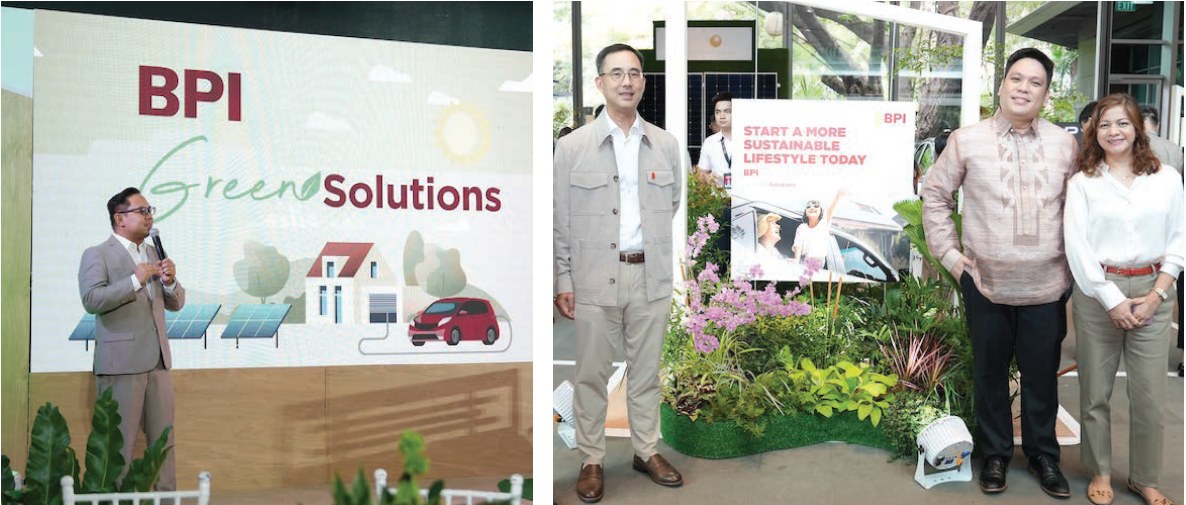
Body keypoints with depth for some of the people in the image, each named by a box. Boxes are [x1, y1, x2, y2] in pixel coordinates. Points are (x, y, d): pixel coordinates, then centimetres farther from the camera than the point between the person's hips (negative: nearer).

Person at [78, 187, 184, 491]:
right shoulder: (97, 255, -2)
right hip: (121, 363, -6)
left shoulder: (154, 253, 16)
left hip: (158, 362, 6)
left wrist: (170, 282, -6)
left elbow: (176, 304, 14)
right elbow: (91, 300, -17)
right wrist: (135, 280, -21)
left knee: (164, 439, 9)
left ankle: (167, 495, 17)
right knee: (120, 442, 0)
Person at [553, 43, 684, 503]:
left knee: (646, 371, 14)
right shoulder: (572, 146, -1)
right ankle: (591, 461, 21)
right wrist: (563, 281, -5)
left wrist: (670, 268, 9)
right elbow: (559, 221, -1)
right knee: (592, 375, 6)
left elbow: (676, 206, 15)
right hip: (595, 279, -2)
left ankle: (647, 451, 30)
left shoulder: (666, 145, 7)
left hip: (651, 277, 3)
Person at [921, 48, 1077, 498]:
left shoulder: (1064, 144, 4)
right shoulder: (967, 141, -2)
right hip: (986, 285, -1)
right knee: (990, 372, 11)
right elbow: (935, 195, 4)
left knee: (1042, 374, 10)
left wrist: (1074, 260, 8)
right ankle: (995, 454, 27)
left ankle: (1043, 455, 30)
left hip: (1047, 287, 2)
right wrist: (949, 254, -1)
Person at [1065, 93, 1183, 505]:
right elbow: (1076, 246, -5)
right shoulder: (1082, 182, 1)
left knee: (1149, 396, 4)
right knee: (1095, 393, 7)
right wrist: (1113, 300, -10)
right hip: (1097, 293, -1)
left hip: (1152, 292, 1)